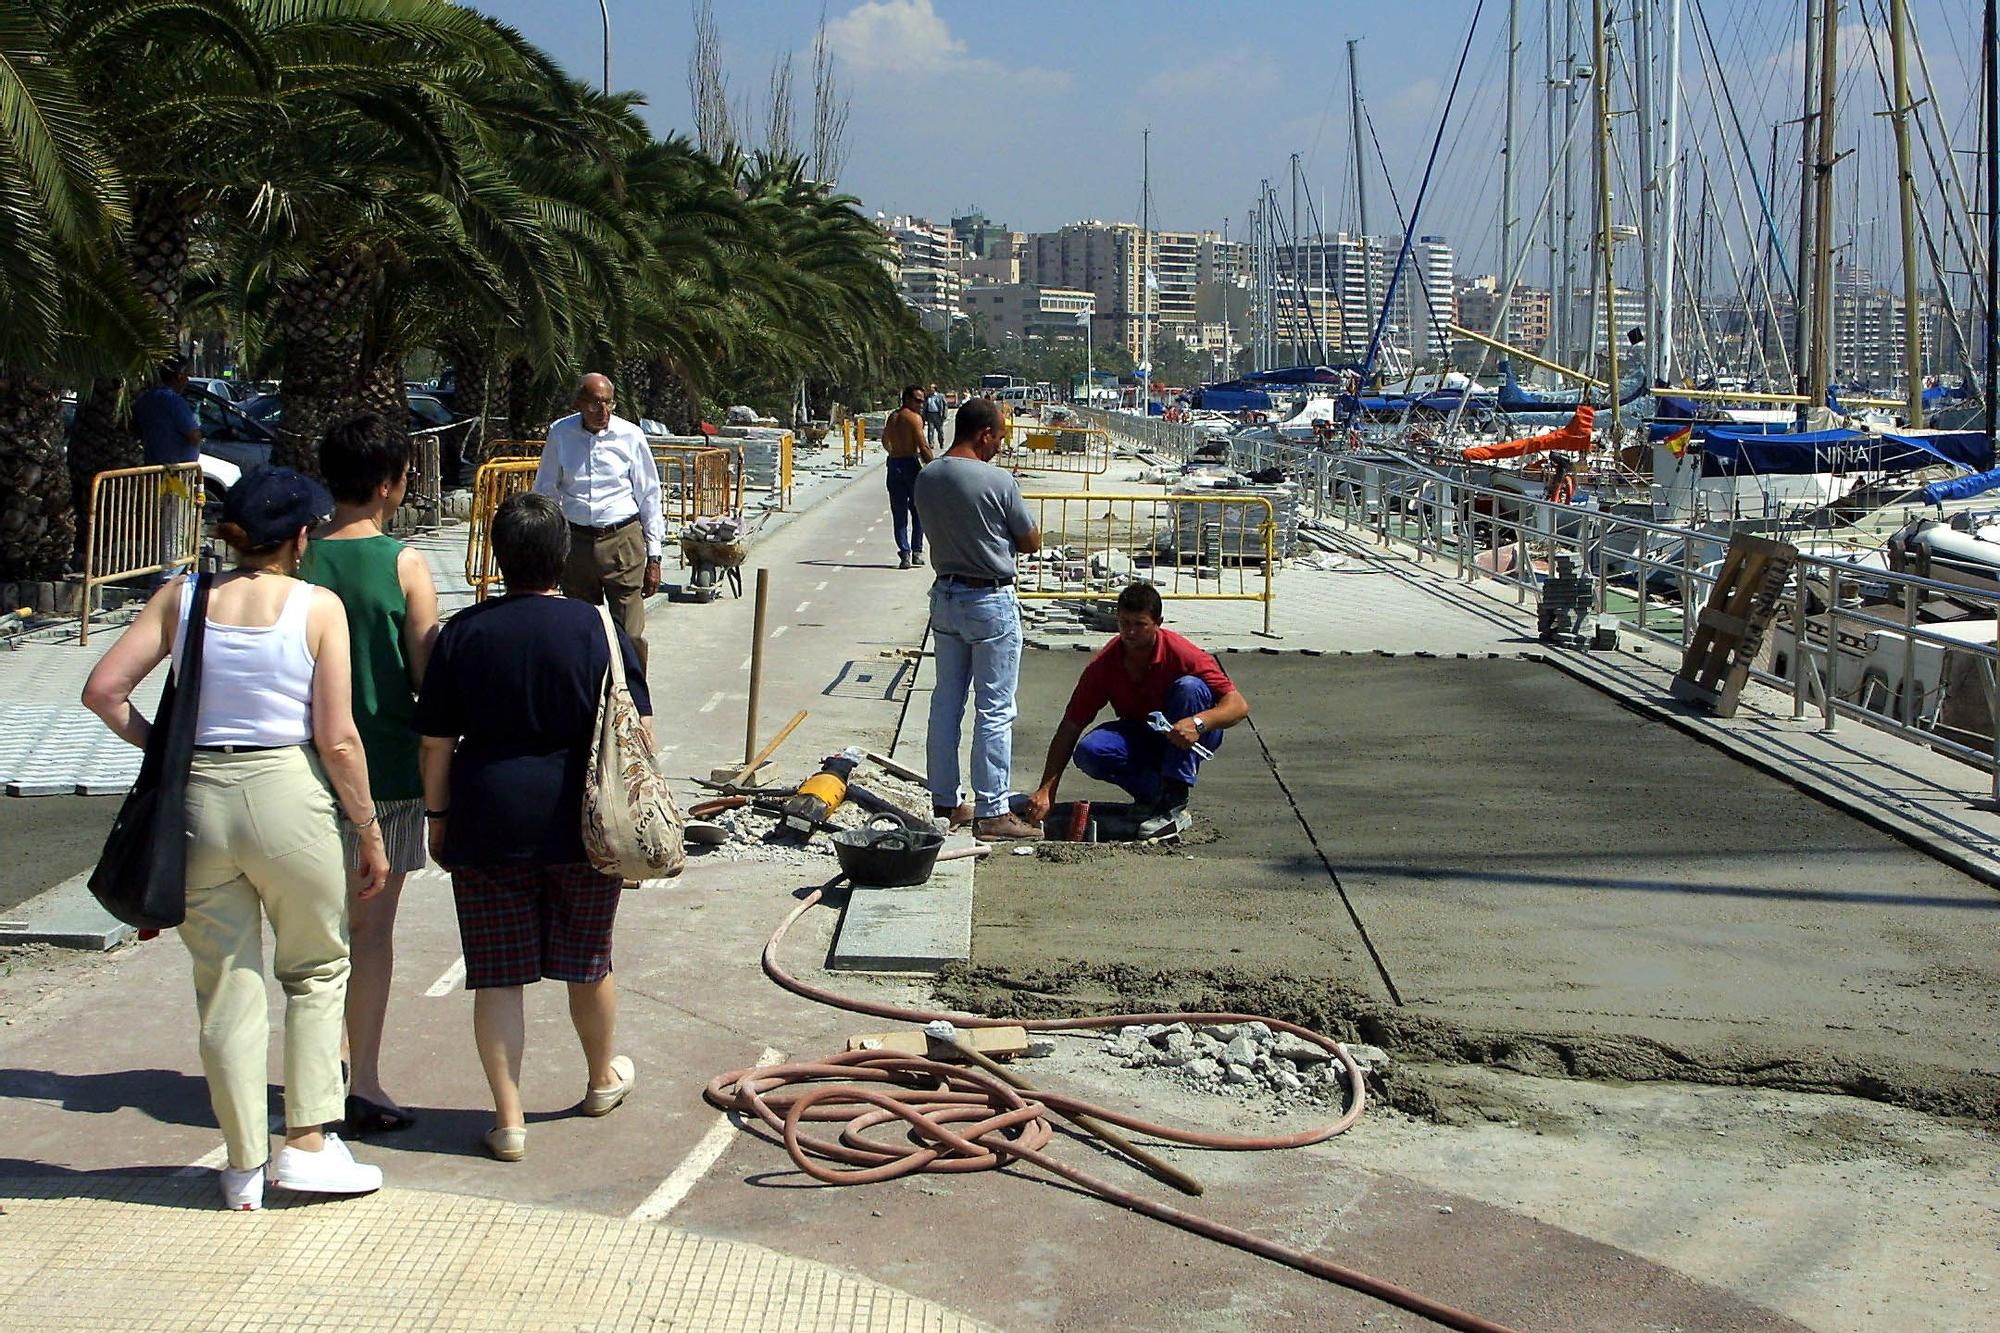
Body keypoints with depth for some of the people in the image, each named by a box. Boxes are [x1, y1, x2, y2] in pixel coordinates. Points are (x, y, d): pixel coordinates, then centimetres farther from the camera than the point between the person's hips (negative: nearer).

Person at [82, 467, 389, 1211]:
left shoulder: (181, 598, 3)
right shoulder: (316, 606, -5)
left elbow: (103, 690, -2)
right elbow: (337, 739, -8)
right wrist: (370, 831, 2)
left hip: (198, 797, 3)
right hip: (288, 793, -3)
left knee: (225, 986, 12)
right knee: (316, 969, 17)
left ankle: (244, 1166, 20)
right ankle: (307, 1142, 13)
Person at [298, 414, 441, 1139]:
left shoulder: (299, 561, -3)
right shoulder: (404, 564, -11)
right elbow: (428, 677, -11)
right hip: (389, 768, -3)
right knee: (374, 925, 4)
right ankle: (364, 1082, 6)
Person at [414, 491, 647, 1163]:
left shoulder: (463, 633, -2)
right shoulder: (597, 630, -4)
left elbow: (436, 741, 1)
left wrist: (438, 816, 12)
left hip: (488, 828, 0)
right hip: (582, 826, 1)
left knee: (498, 975, 6)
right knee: (587, 962, 18)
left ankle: (508, 1118, 7)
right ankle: (603, 1079, 39)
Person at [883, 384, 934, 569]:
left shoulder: (892, 417, 10)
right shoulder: (914, 418, -10)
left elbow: (885, 441, 24)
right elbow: (923, 446, -15)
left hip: (894, 465, 5)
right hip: (910, 463, -5)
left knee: (899, 514, 6)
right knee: (918, 510, 9)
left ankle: (904, 553, -1)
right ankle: (917, 551, 10)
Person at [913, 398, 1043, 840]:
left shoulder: (926, 479, 0)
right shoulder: (998, 481, -18)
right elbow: (1032, 542, -6)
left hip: (945, 596, 7)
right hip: (991, 601, -6)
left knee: (946, 702, 14)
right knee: (994, 710, -1)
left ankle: (944, 803, 22)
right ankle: (992, 811, 2)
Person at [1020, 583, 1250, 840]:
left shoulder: (1180, 653, -23)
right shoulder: (1104, 663, -15)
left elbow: (1239, 705, -23)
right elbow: (1070, 727, -13)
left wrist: (1199, 722, -43)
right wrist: (1046, 791, -21)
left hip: (1184, 740, -2)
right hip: (1139, 739, 2)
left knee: (1189, 687, -32)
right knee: (1088, 752, -27)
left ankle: (1175, 801, -31)